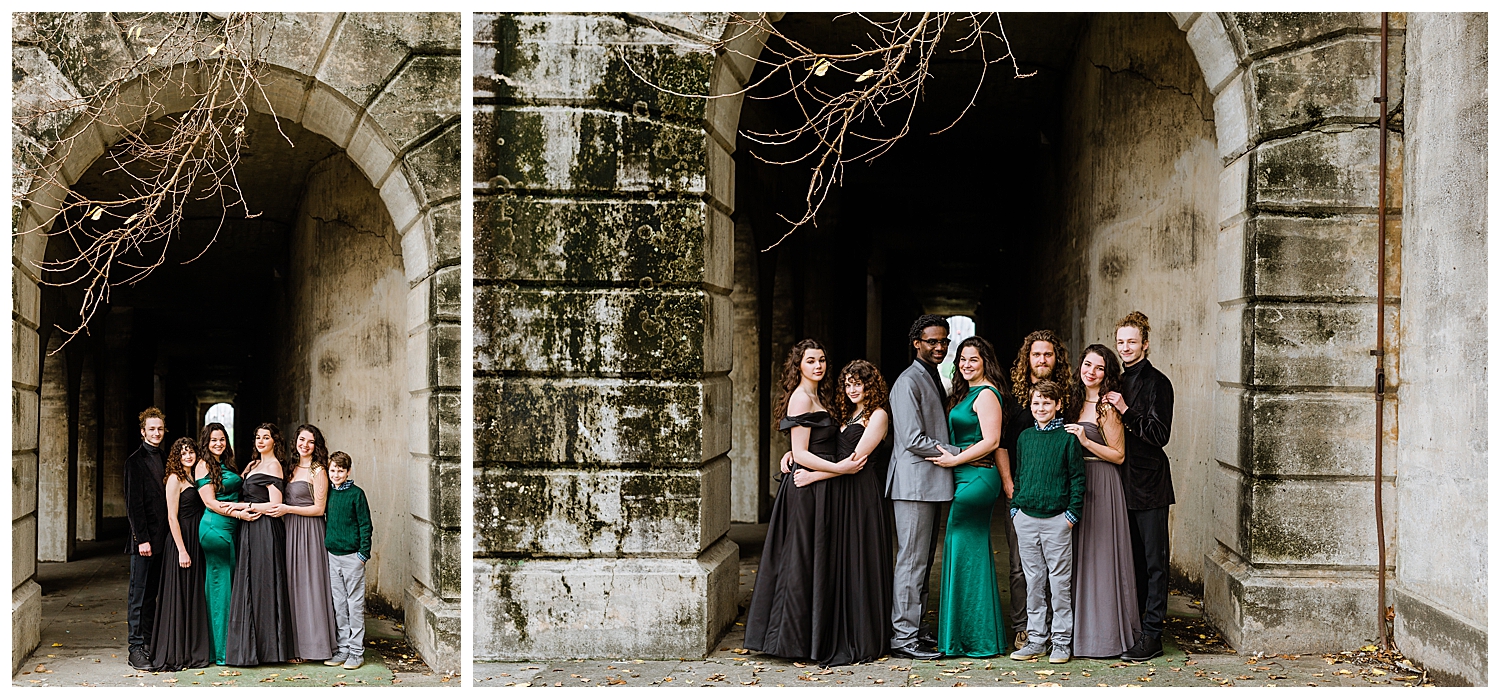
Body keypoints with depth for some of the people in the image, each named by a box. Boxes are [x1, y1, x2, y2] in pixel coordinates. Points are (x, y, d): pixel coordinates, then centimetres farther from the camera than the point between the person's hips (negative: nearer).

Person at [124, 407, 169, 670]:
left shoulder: (164, 460, 14)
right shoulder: (135, 461, -6)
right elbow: (133, 503, -11)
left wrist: (167, 535, 8)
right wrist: (142, 538, -15)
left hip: (161, 537, 7)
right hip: (144, 537, -7)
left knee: (152, 593, 11)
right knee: (139, 594, -3)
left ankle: (149, 643, 16)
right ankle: (136, 648, 0)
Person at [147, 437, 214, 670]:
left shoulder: (193, 479, 15)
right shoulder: (175, 479, -8)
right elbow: (172, 517, -14)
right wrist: (182, 550, -19)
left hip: (195, 543, 8)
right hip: (180, 542, -8)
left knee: (194, 597, 11)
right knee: (178, 597, -4)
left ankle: (193, 653, 17)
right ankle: (173, 656, 2)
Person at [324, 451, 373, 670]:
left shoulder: (356, 493, -6)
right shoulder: (328, 493, 8)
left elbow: (366, 525, -6)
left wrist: (364, 553, -10)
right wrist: (325, 544, 13)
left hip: (352, 556, -5)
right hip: (332, 555, 6)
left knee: (355, 604, -1)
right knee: (339, 605, 10)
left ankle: (356, 651, 4)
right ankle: (343, 649, 17)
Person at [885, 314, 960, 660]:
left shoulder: (934, 379, 19)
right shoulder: (908, 382, -11)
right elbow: (914, 440, -17)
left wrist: (953, 453, 8)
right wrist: (960, 454, -13)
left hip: (932, 485, 9)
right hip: (914, 484, -9)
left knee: (923, 562, 12)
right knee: (912, 561, -7)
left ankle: (914, 628, 18)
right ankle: (902, 637, -4)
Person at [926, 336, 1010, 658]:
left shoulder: (986, 394, -11)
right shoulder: (967, 393, 18)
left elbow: (991, 442, -18)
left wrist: (954, 460, -14)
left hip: (977, 478, -10)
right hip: (966, 479, 10)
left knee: (964, 550, -6)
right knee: (975, 552, 11)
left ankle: (973, 638, 0)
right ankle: (977, 635, 17)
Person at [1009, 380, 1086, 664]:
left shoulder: (1067, 437, -3)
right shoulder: (1024, 437, 10)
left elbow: (1077, 478, -3)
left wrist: (1072, 514, -7)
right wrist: (1014, 508, 10)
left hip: (1056, 519, -4)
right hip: (1026, 518, 4)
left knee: (1060, 581, 0)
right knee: (1034, 581, 9)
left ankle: (1061, 642, 8)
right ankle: (1036, 639, 16)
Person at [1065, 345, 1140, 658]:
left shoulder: (1107, 406, -10)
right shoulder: (1078, 400, 13)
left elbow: (1118, 455, -11)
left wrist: (1085, 441, -19)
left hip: (1101, 487, -8)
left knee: (1098, 557, -4)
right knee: (1079, 558, 11)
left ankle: (1104, 635, 4)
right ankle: (1081, 630, 18)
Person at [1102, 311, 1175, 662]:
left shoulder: (1156, 383, -8)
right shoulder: (1118, 384, 15)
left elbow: (1160, 434, -15)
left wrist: (1125, 411, -20)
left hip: (1150, 484, -7)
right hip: (1125, 481, 7)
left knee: (1154, 560, -3)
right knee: (1133, 558, 13)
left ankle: (1151, 634, 0)